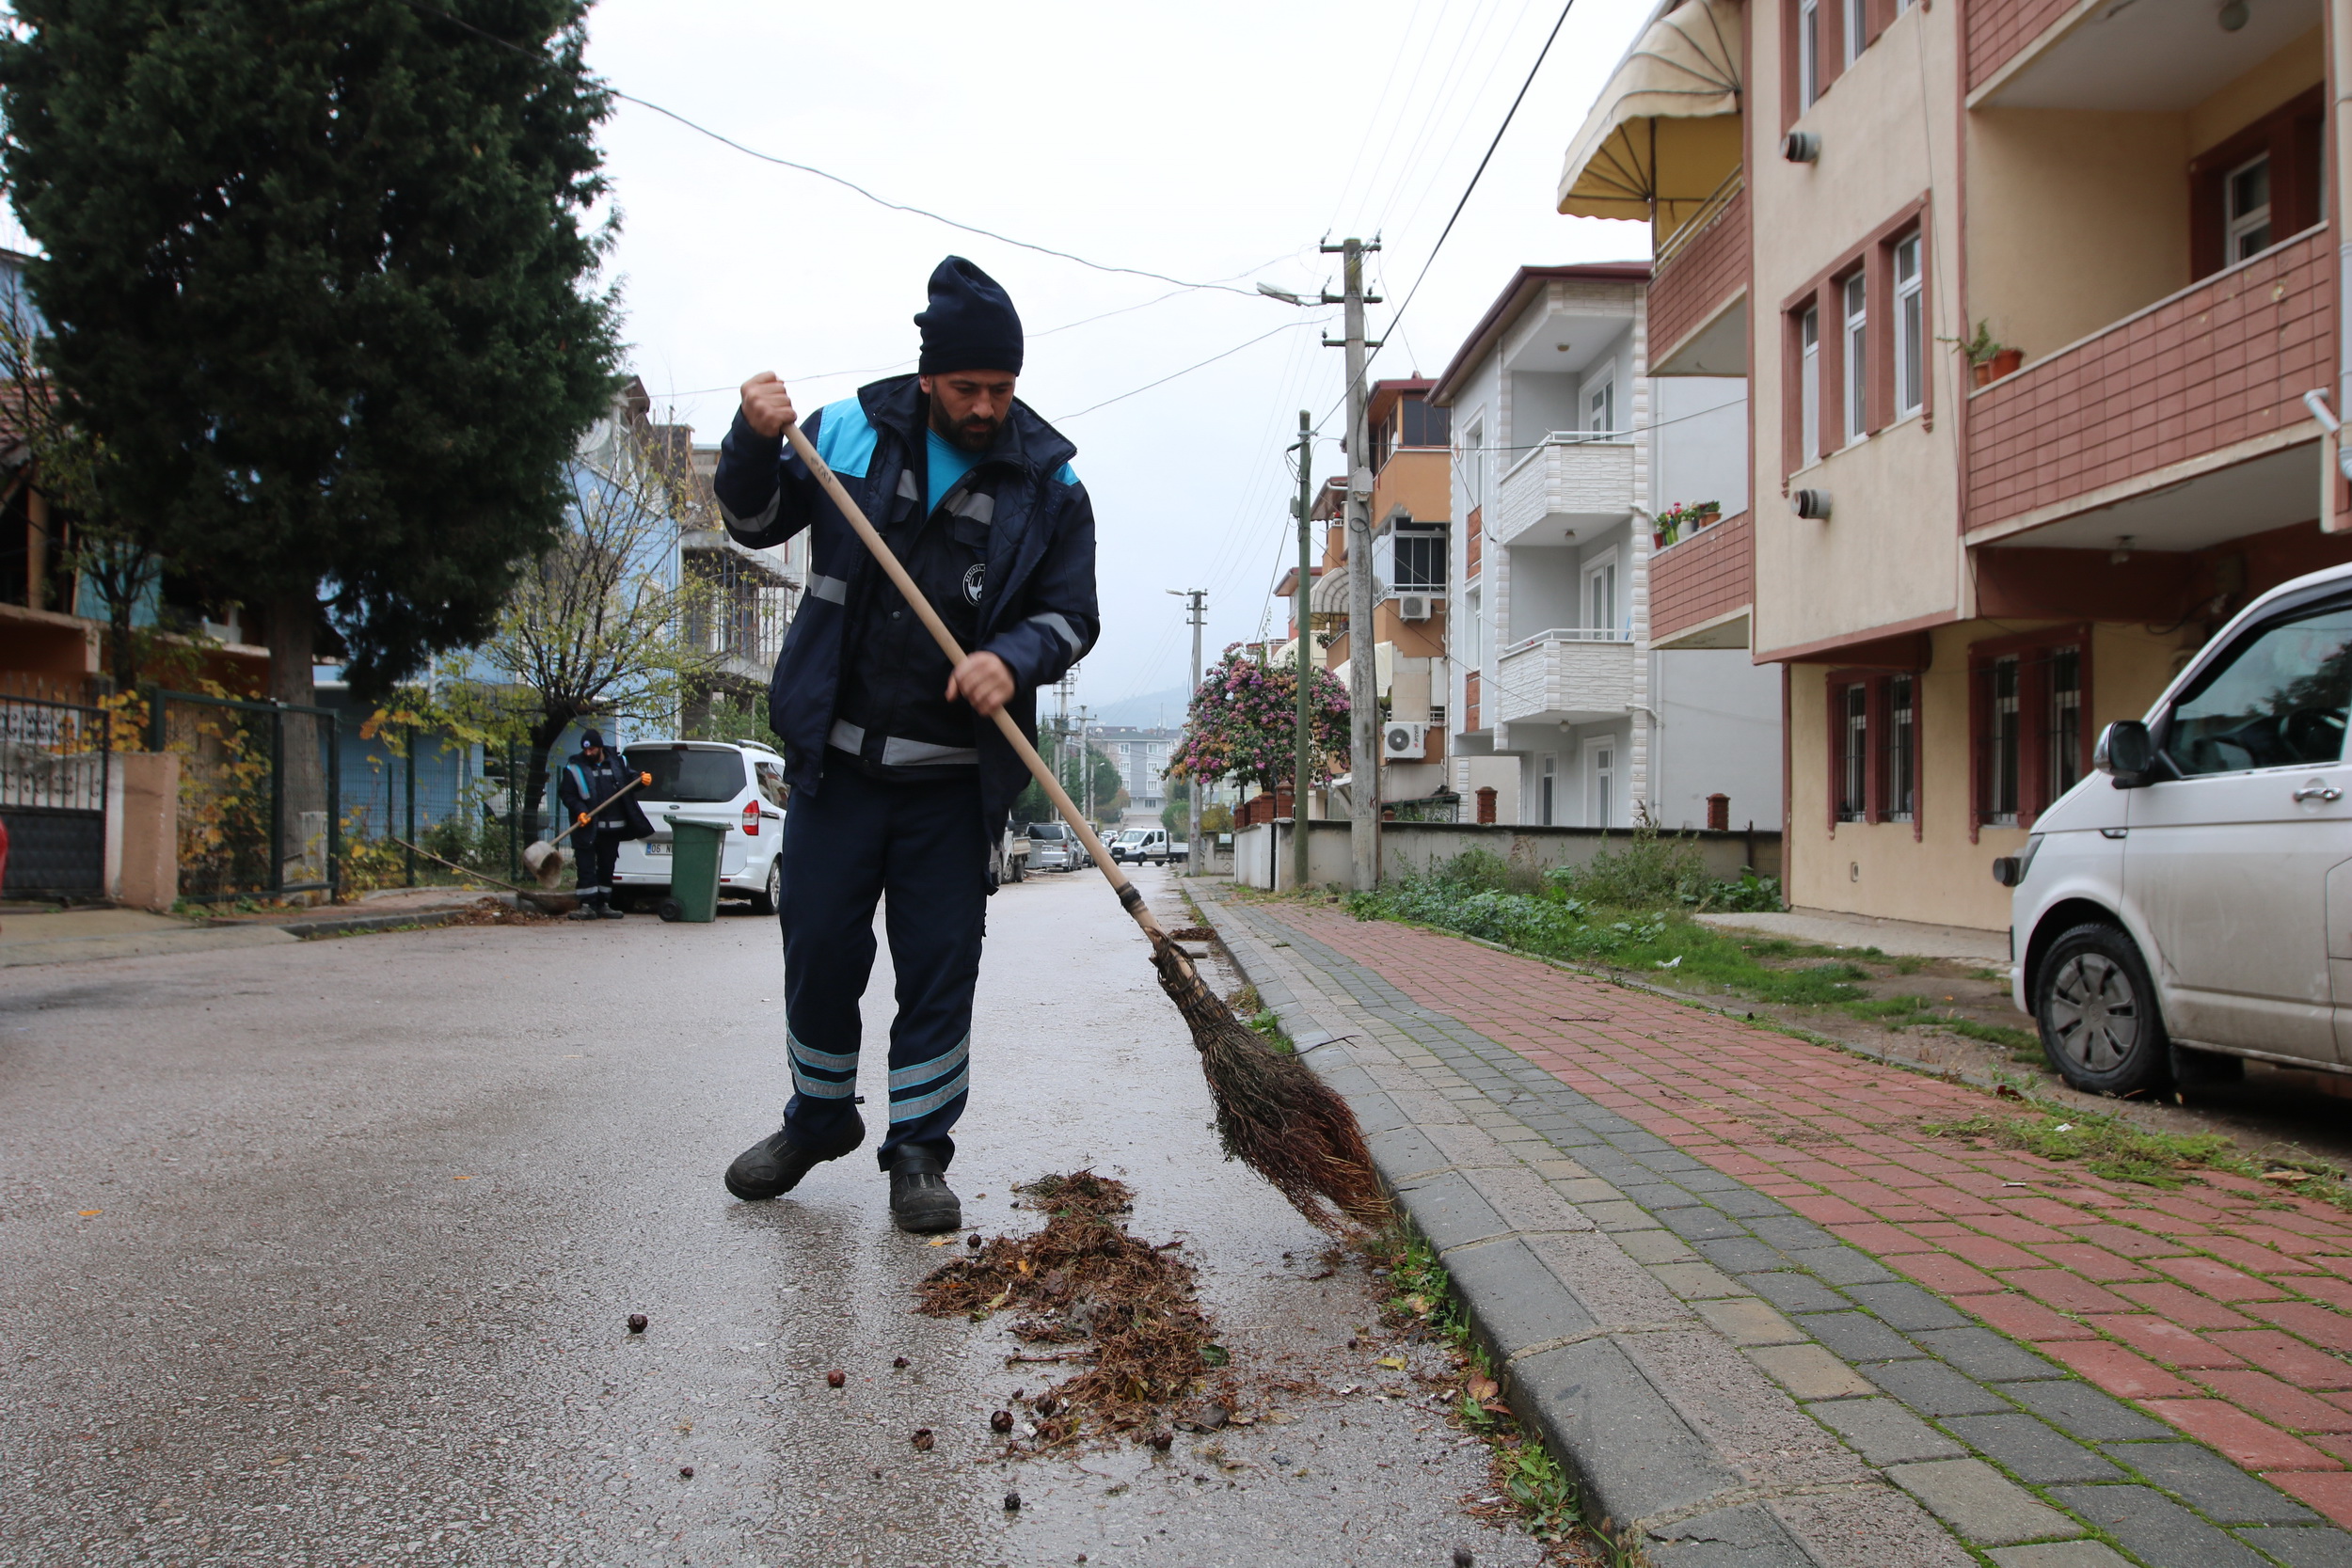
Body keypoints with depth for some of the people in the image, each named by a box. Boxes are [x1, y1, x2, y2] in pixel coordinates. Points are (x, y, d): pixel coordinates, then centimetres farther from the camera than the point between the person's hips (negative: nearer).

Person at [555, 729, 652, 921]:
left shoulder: (617, 761, 9)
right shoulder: (574, 768, 0)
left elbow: (628, 779, 22)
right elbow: (566, 795, -1)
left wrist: (641, 779, 0)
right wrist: (580, 811, -16)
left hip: (612, 828, 3)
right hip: (587, 828, -3)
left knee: (607, 867, 10)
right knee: (586, 867, -7)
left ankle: (603, 905, 18)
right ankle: (587, 905, -4)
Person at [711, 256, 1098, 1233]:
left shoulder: (1049, 481, -1)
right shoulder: (850, 431, 2)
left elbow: (1071, 614, 2)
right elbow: (755, 523, 12)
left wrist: (1013, 658, -19)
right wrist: (757, 442, -8)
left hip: (955, 776, -1)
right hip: (836, 754, 1)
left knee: (940, 964, 2)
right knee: (820, 948, 9)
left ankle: (918, 1151, 17)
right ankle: (819, 1117, 32)